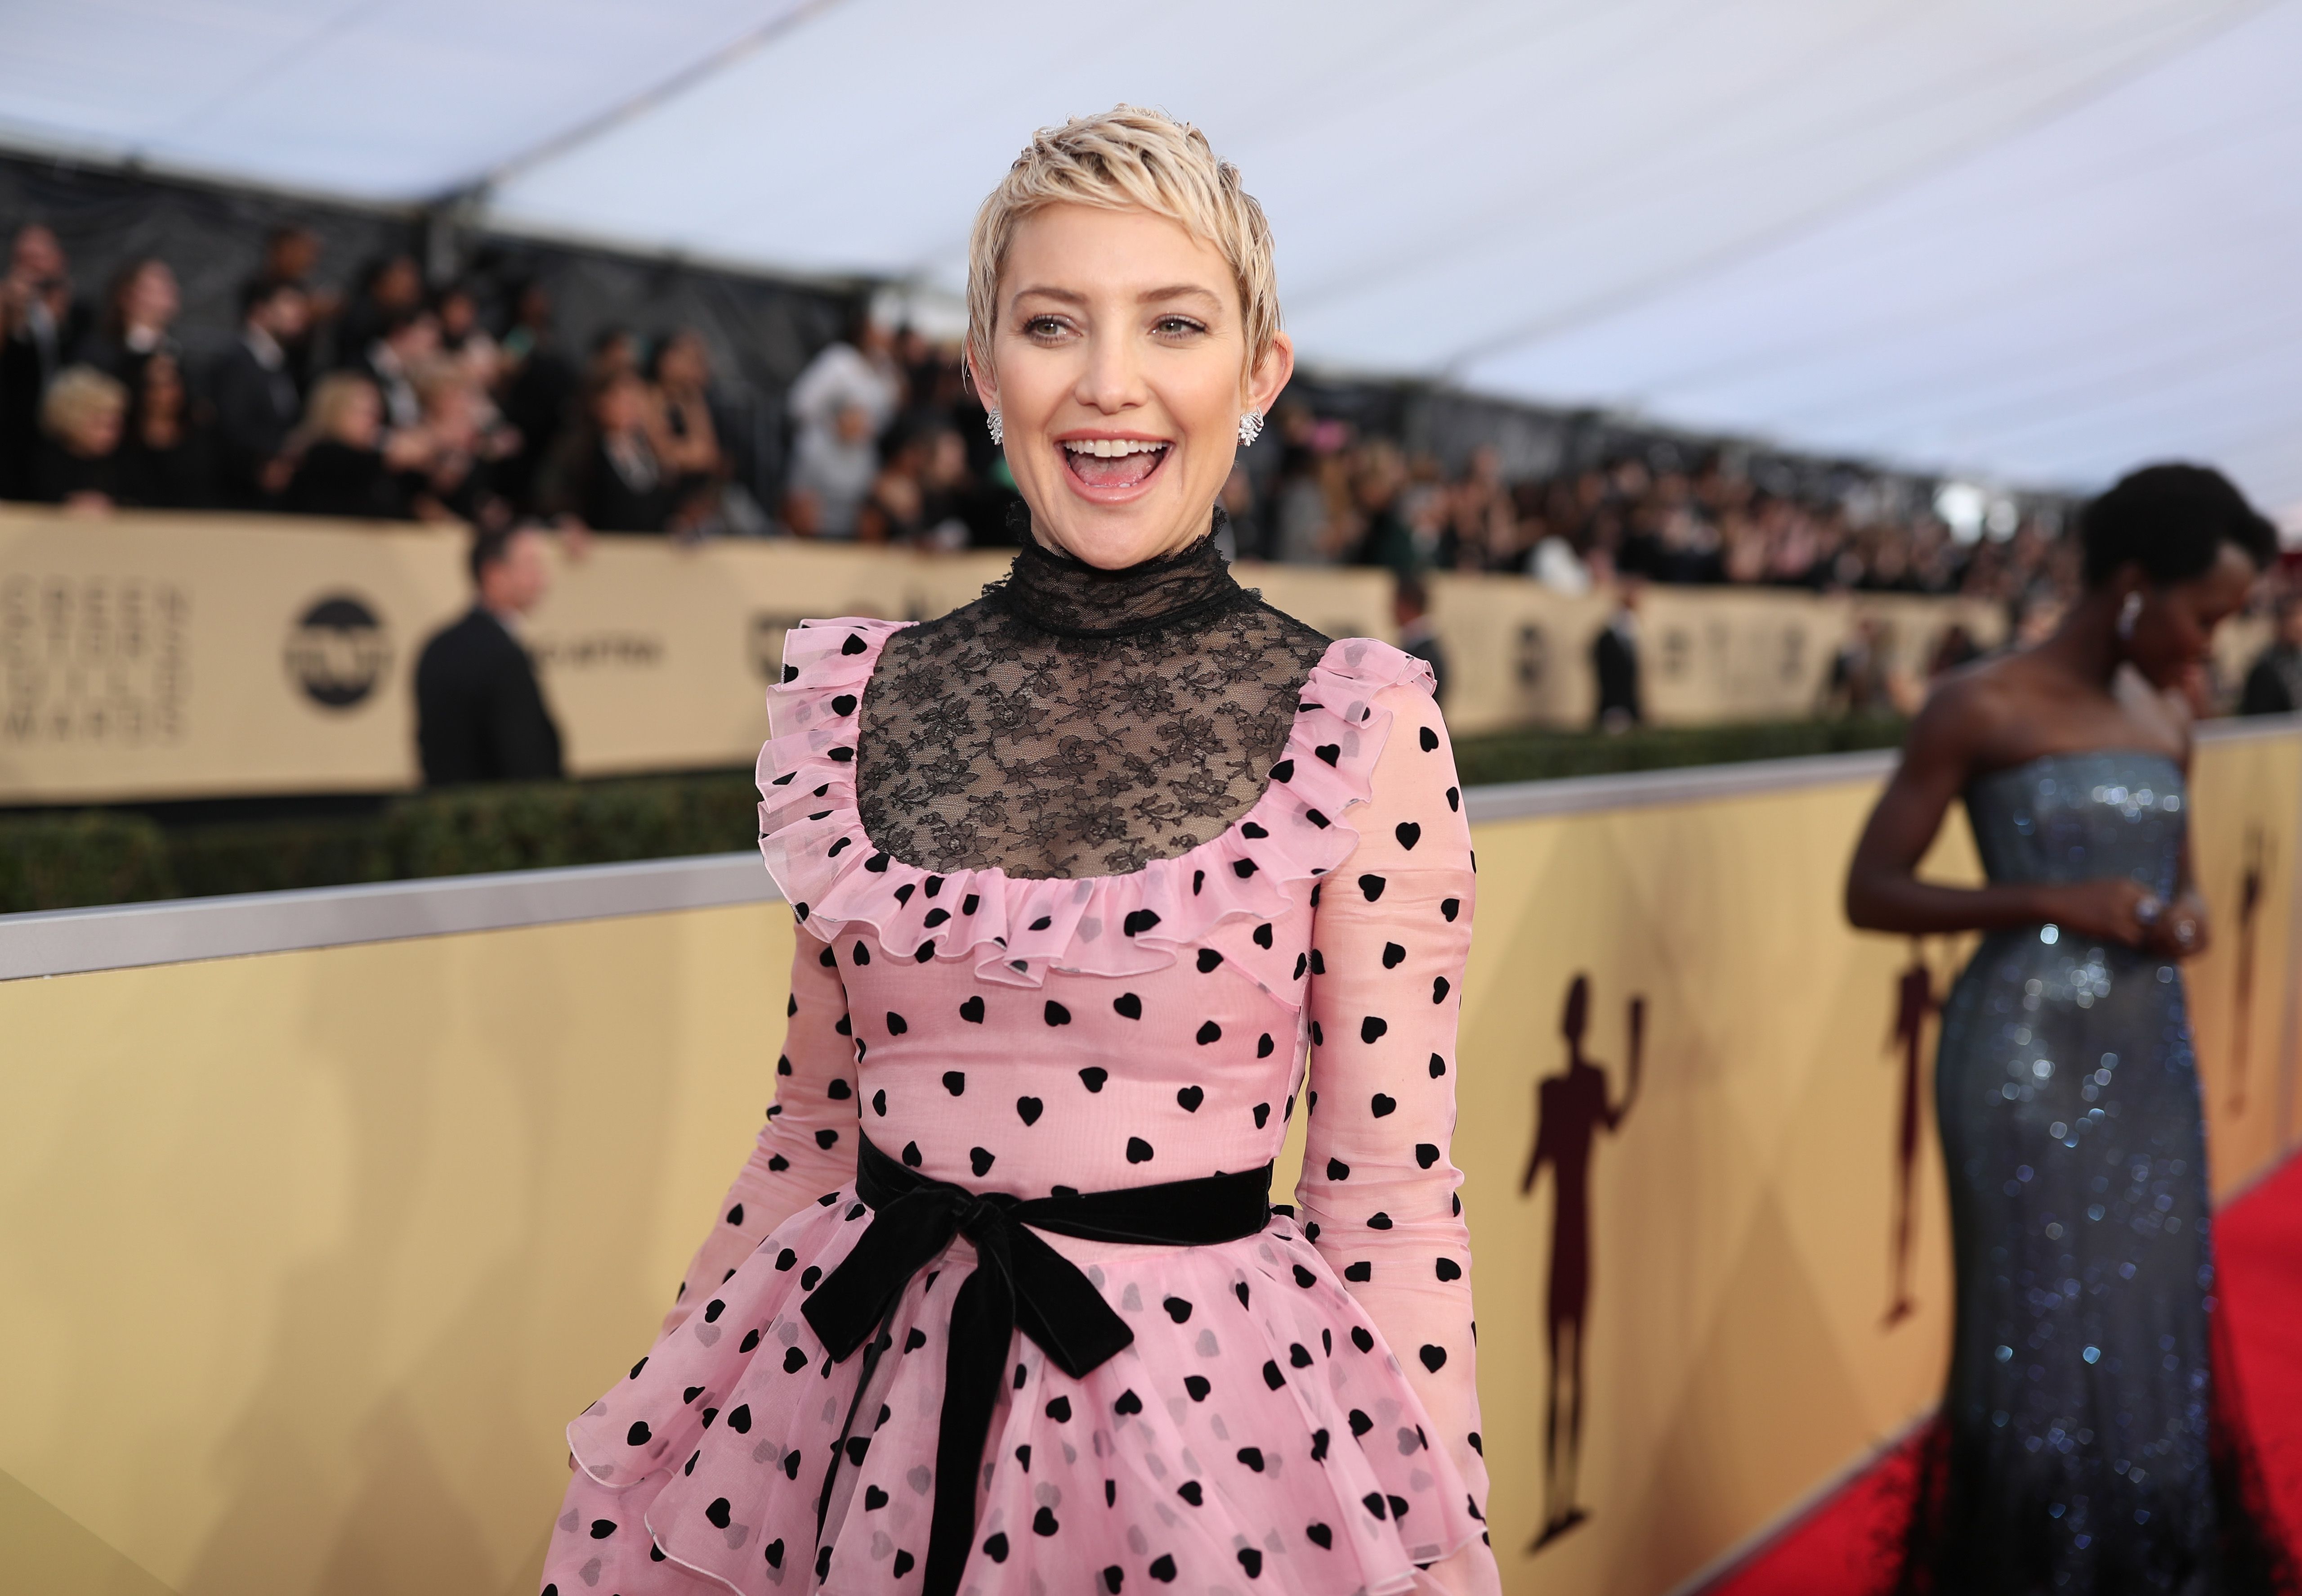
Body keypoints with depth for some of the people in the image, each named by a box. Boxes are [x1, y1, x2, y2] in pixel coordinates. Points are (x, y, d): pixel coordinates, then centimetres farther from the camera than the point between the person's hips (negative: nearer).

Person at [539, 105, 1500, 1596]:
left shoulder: (1363, 728, -9)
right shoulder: (858, 702, 0)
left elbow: (1389, 1191, -7)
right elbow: (815, 1124, 9)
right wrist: (673, 1405, 13)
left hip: (1213, 1414, -3)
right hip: (852, 1406, 3)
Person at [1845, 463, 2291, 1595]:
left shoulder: (2167, 724, 10)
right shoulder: (1982, 708, -9)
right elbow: (1871, 892, -10)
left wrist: (2188, 917, -2)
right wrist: (2053, 903, -19)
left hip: (2150, 1059, 6)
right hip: (2027, 1060, -6)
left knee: (2154, 1334, 11)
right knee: (2041, 1340, 2)